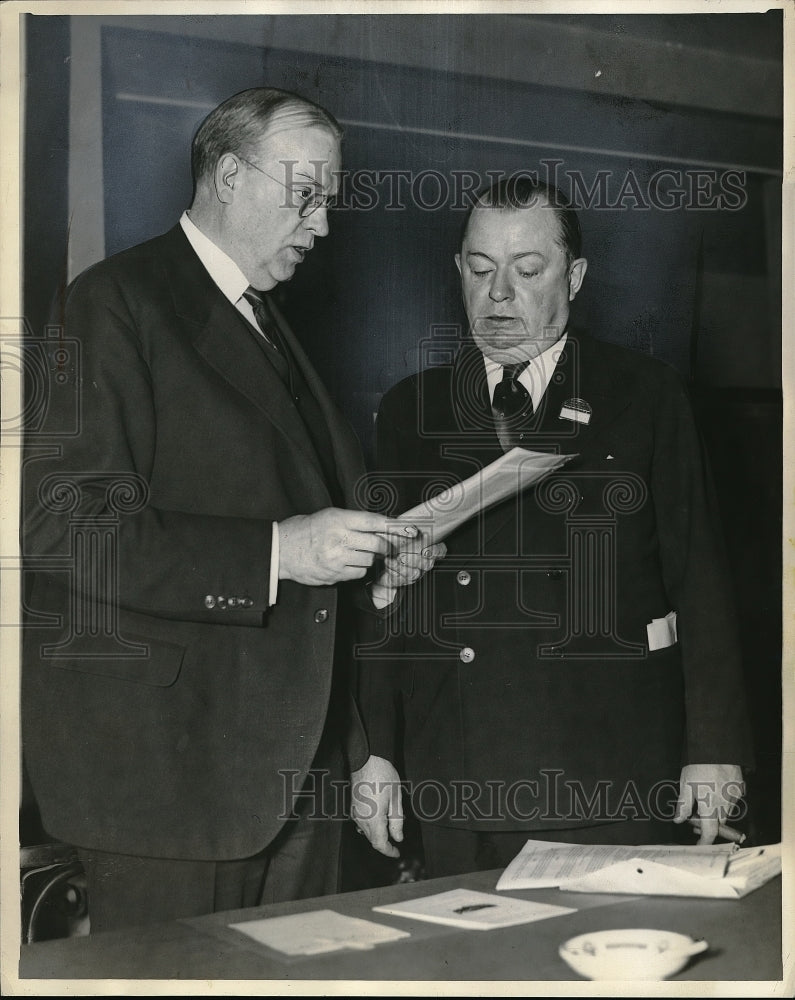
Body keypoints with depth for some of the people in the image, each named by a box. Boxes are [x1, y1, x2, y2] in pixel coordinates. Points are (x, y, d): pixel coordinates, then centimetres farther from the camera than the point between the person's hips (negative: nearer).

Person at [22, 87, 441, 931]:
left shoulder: (265, 322, 19)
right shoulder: (115, 304, -10)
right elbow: (63, 527, -19)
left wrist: (372, 548, 6)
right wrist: (276, 552, -23)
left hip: (294, 752, 8)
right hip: (169, 755, -8)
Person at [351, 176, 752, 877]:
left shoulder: (646, 396, 4)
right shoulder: (410, 411, 10)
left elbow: (699, 577, 2)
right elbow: (384, 595, 9)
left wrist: (714, 752, -2)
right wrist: (376, 753, 3)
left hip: (610, 773, -1)